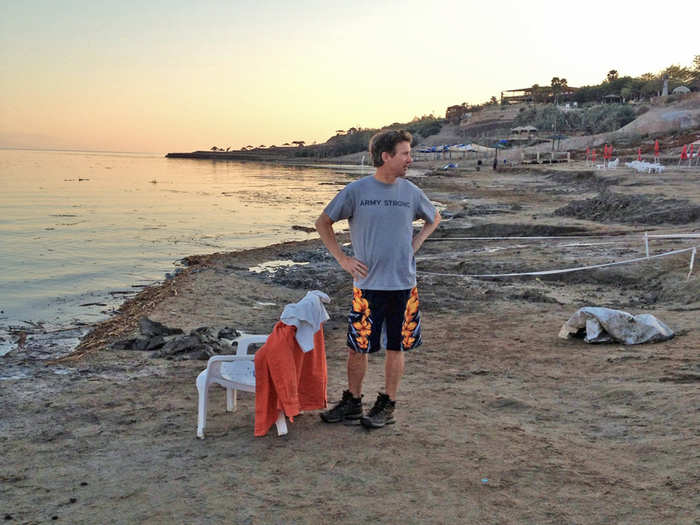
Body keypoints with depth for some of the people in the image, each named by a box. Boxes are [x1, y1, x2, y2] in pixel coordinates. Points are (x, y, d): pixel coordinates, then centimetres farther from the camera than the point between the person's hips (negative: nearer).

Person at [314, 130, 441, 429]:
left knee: (396, 347, 8)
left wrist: (415, 244, 8)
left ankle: (387, 406, 23)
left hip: (403, 284, 2)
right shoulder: (356, 191, -4)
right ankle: (352, 403, 24)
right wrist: (342, 259, -1)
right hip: (367, 284, -2)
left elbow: (433, 218, 23)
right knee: (357, 346, 6)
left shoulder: (411, 192, 3)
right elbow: (323, 223, 6)